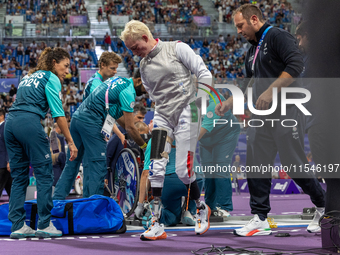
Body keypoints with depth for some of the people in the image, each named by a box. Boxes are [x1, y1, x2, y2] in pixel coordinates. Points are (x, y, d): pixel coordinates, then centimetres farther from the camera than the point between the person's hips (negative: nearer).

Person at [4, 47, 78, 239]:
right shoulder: (51, 79, 3)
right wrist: (71, 142, -3)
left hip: (11, 122, 8)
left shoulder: (29, 77, 27)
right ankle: (44, 224, -1)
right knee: (44, 173, -1)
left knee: (19, 176, 10)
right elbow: (58, 114, -4)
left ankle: (18, 225, 7)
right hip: (29, 123, -8)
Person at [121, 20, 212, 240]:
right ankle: (157, 225, -7)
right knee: (156, 167, -11)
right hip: (163, 115, 5)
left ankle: (202, 208, 23)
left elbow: (203, 73, -5)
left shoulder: (177, 49, -4)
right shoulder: (144, 66, 13)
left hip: (187, 112, -5)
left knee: (183, 170, -7)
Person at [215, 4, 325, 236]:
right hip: (261, 116, 9)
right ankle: (261, 219, 3)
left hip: (286, 112, -9)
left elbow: (296, 65, -20)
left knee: (294, 164, -5)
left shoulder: (278, 37, -7)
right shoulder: (252, 51, 21)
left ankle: (325, 207, 15)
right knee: (256, 166, 0)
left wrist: (271, 91, -23)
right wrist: (229, 103, 18)